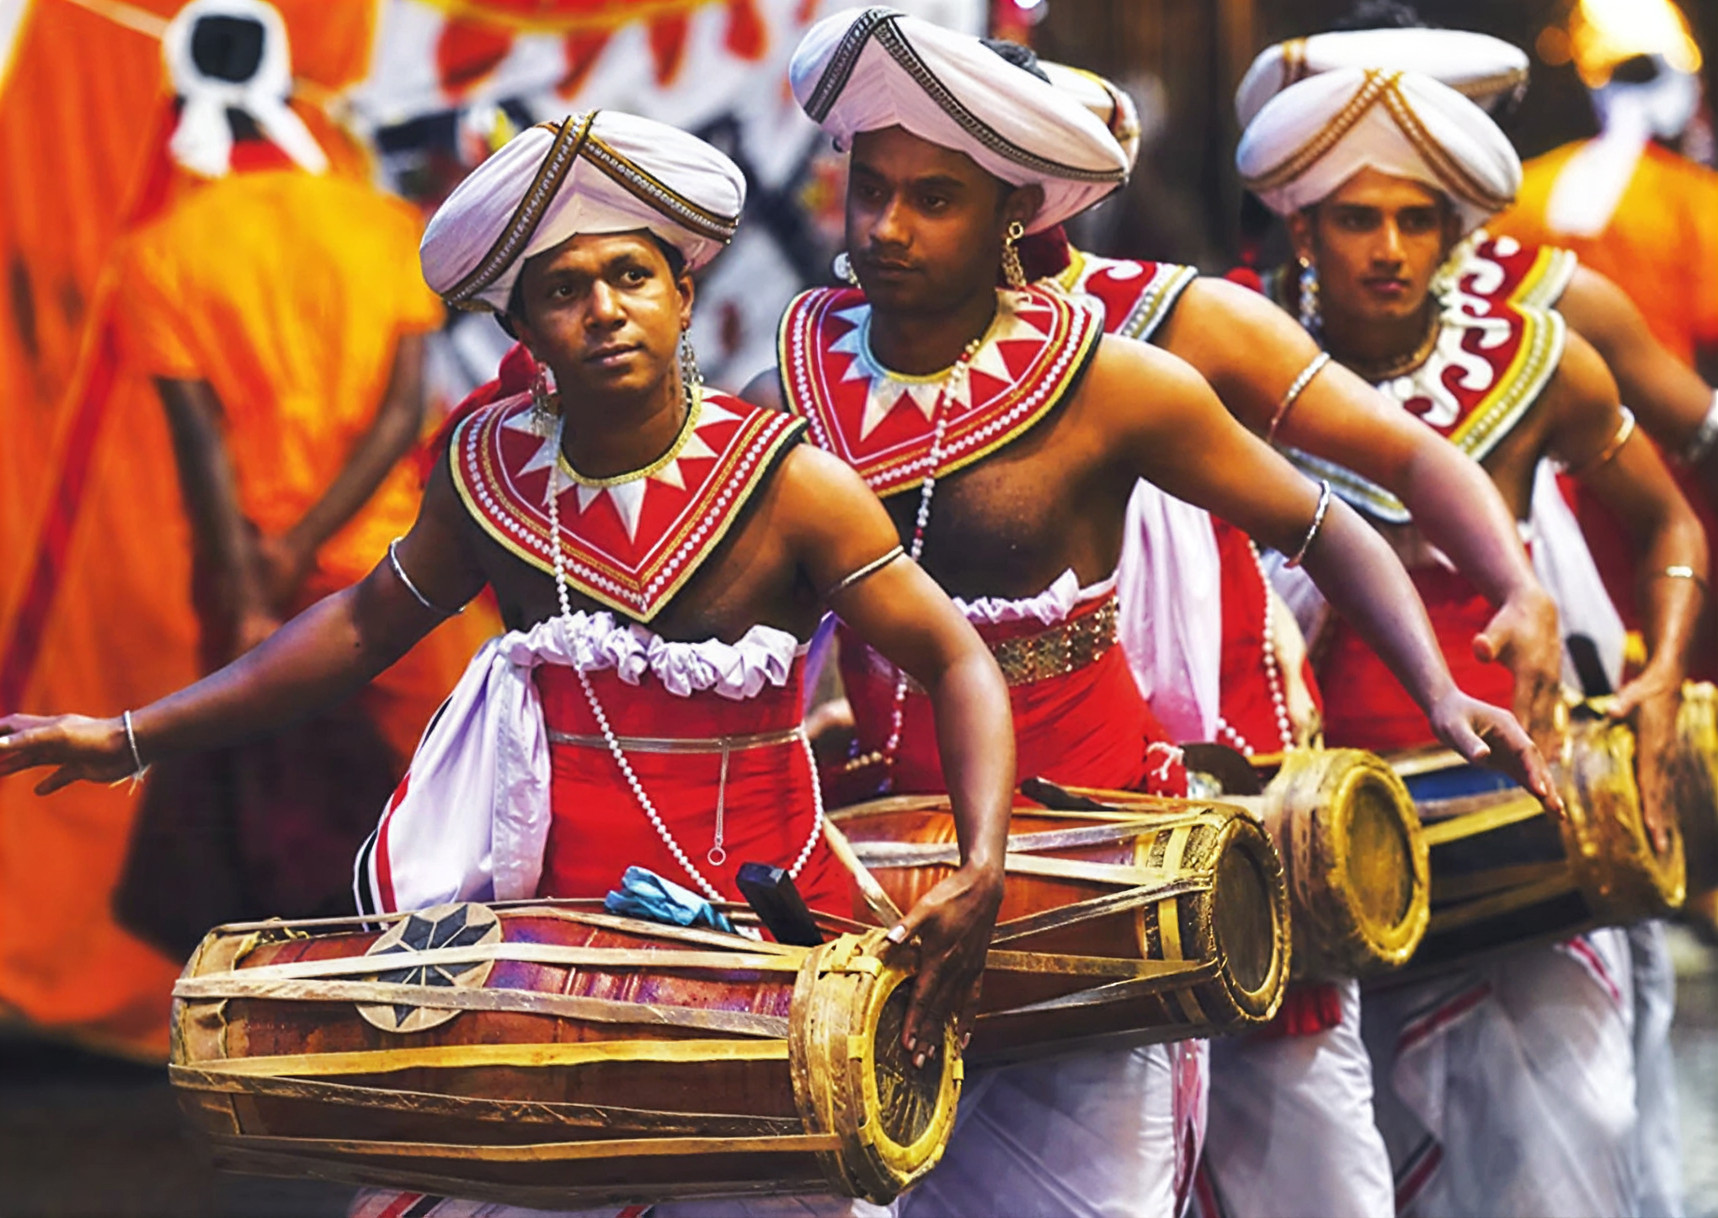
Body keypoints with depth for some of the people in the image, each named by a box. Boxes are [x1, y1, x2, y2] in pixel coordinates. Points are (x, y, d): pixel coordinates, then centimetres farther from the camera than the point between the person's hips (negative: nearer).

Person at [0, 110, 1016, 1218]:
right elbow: (369, 623, 14)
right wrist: (133, 739, 13)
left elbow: (959, 667, -11)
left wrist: (980, 877, -27)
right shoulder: (493, 470, 0)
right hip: (543, 910, 3)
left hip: (754, 918, -3)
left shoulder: (790, 484, -11)